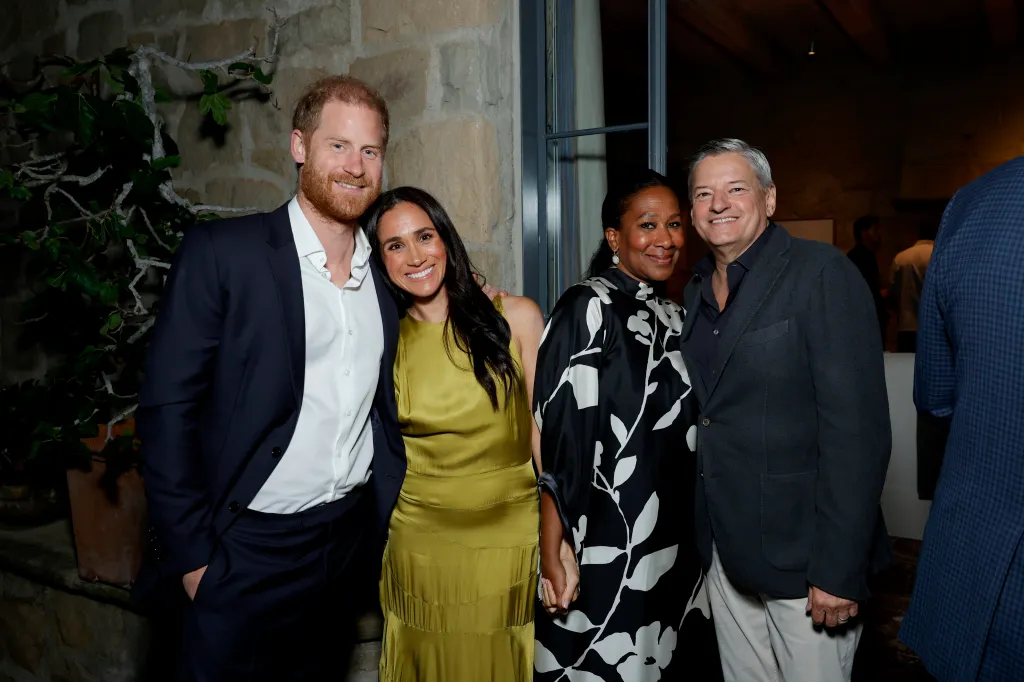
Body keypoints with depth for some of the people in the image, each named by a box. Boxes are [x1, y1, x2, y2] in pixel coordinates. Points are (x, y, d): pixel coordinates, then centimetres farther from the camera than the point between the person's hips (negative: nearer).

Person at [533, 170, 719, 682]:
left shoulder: (674, 316, 9)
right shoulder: (589, 308, -13)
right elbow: (559, 437, -17)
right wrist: (552, 552, -20)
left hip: (676, 548, 7)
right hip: (606, 549, -7)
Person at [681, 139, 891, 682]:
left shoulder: (822, 273, -13)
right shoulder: (697, 290, 8)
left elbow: (856, 428, -18)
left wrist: (839, 569, -20)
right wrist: (705, 535, 7)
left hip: (803, 553, -6)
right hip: (726, 551, 6)